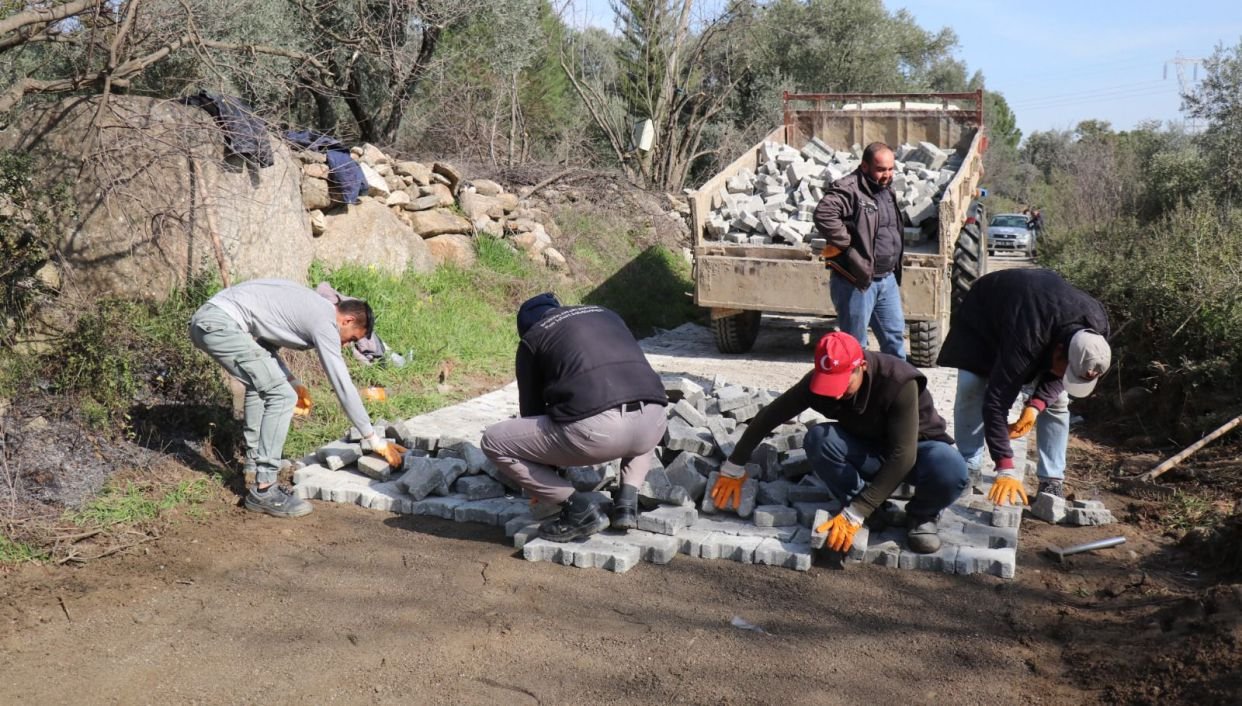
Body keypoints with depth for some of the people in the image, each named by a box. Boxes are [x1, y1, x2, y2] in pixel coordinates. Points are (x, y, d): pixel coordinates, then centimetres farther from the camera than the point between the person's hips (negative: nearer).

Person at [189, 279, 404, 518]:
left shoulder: (312, 309, 20)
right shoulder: (325, 323, -8)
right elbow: (343, 385, -10)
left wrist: (293, 382, 18)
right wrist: (375, 440, -6)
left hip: (205, 320, 11)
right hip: (221, 324, -11)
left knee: (260, 385, 27)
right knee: (281, 396, -11)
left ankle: (254, 468, 31)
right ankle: (262, 491, -7)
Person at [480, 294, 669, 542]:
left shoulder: (531, 338, 20)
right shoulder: (607, 315, 33)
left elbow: (531, 411, 26)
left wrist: (544, 487, 40)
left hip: (595, 429, -5)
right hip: (653, 426, 6)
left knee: (493, 442, 14)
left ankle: (579, 509, 10)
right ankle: (627, 502, 21)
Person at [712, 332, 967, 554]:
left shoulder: (899, 382, -34)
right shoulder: (818, 380, -22)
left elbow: (903, 456, -40)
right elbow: (768, 416, -11)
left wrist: (854, 515, -43)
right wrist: (734, 467, -9)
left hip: (916, 447, -3)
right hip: (867, 450, 3)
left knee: (950, 470, -38)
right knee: (817, 438, -29)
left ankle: (921, 516, -5)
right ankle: (861, 506, -8)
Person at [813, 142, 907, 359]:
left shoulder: (887, 192, 14)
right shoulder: (848, 189, -16)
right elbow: (824, 214, -34)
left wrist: (895, 269, 17)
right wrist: (847, 246, -28)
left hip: (887, 279, 9)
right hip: (856, 281, -8)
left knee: (895, 335, 17)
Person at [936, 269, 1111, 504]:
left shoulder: (1098, 326, -31)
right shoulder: (1025, 338, -47)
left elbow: (1058, 373, -13)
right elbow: (996, 399, -45)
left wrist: (1035, 405, -32)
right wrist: (1006, 469, -47)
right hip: (985, 309, -4)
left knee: (1056, 399, -8)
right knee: (971, 389, -18)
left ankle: (1052, 482, -2)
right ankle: (970, 471, -4)